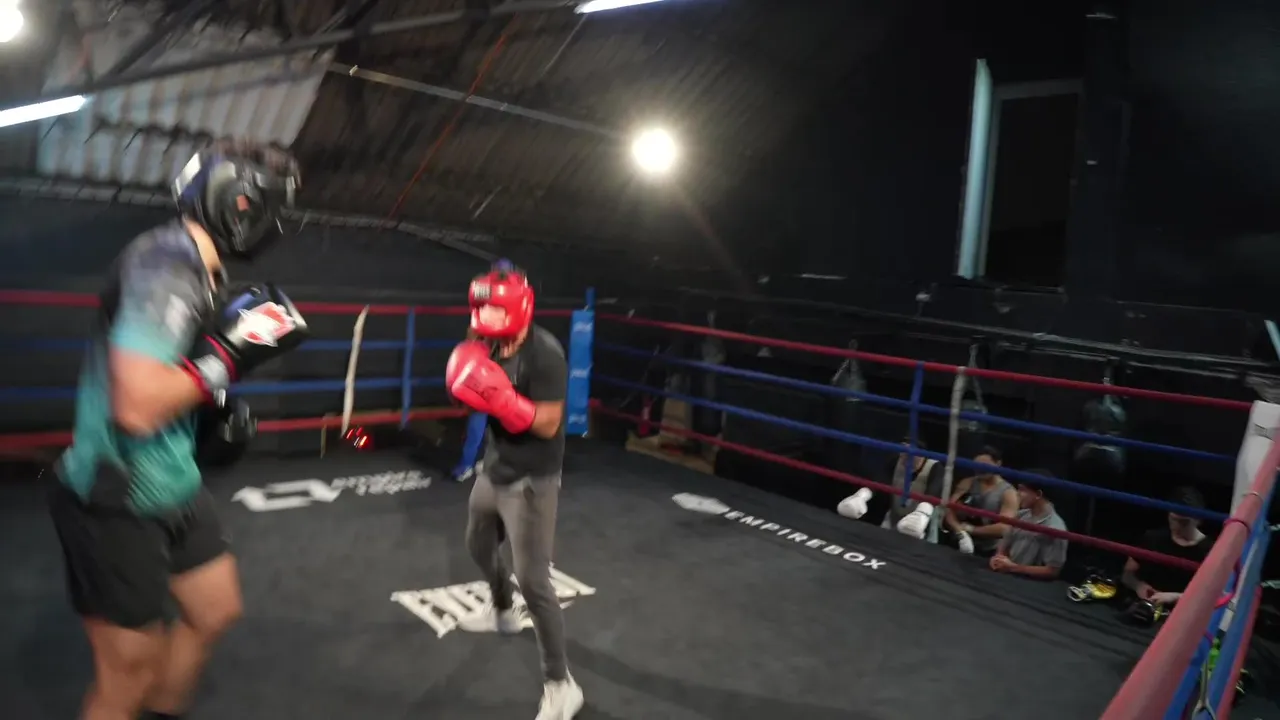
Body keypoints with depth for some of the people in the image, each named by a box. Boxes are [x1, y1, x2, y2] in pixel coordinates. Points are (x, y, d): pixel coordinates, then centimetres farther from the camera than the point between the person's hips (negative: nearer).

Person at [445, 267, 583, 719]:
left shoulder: (544, 354, -23)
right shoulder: (494, 347, 2)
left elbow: (547, 424, -25)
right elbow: (490, 402, 8)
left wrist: (500, 397, -34)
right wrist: (470, 385, -11)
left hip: (530, 483, -9)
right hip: (494, 471, 9)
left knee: (532, 581, -7)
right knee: (480, 547, 29)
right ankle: (503, 613, 58)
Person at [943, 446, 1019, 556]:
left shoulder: (1008, 493, -8)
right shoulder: (967, 484, 3)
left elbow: (1003, 529, -17)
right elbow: (949, 509, -7)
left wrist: (971, 529, -12)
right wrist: (960, 532, -23)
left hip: (988, 553, -3)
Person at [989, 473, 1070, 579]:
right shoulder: (1022, 515, 4)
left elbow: (1052, 571, -14)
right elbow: (1005, 543, 16)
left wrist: (1013, 567, -15)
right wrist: (999, 557, -4)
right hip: (1006, 575, 6)